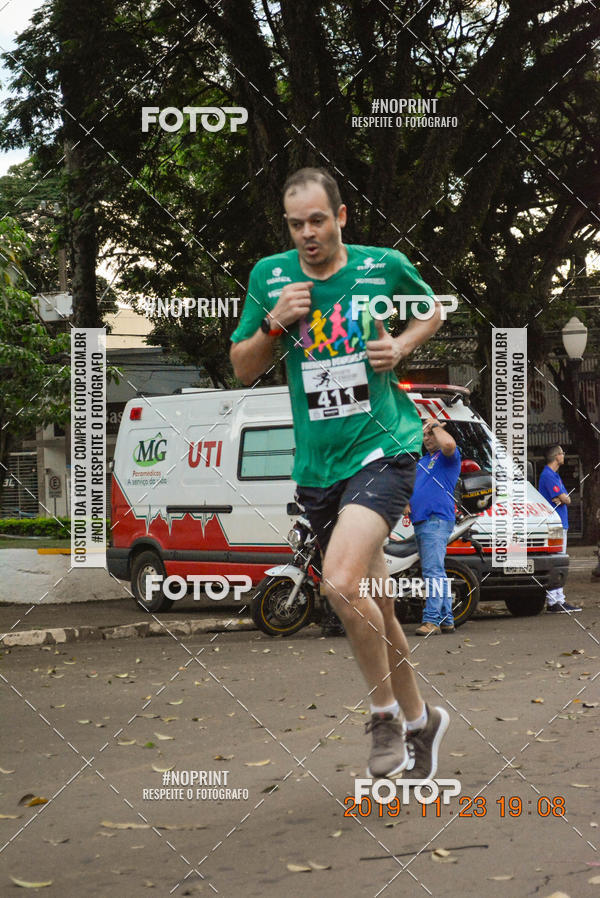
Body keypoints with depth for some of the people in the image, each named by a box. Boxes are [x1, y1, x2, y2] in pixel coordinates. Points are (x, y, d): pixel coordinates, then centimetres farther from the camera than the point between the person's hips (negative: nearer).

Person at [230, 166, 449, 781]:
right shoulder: (269, 276, 3)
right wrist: (274, 323, -10)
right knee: (371, 607, 12)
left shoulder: (384, 266, -3)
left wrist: (401, 346, -4)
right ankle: (419, 719, 33)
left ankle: (385, 713, -3)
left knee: (341, 583, -25)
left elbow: (431, 310, 17)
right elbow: (242, 368, 9)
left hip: (383, 449, -4)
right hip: (316, 468, 4)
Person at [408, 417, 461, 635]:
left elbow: (449, 444, -25)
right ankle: (446, 620, 13)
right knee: (436, 573, 10)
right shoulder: (421, 461, 25)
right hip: (420, 522, 9)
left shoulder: (448, 457, 0)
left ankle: (431, 620, -24)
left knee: (433, 570, -17)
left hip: (437, 520, -9)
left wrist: (435, 425, -7)